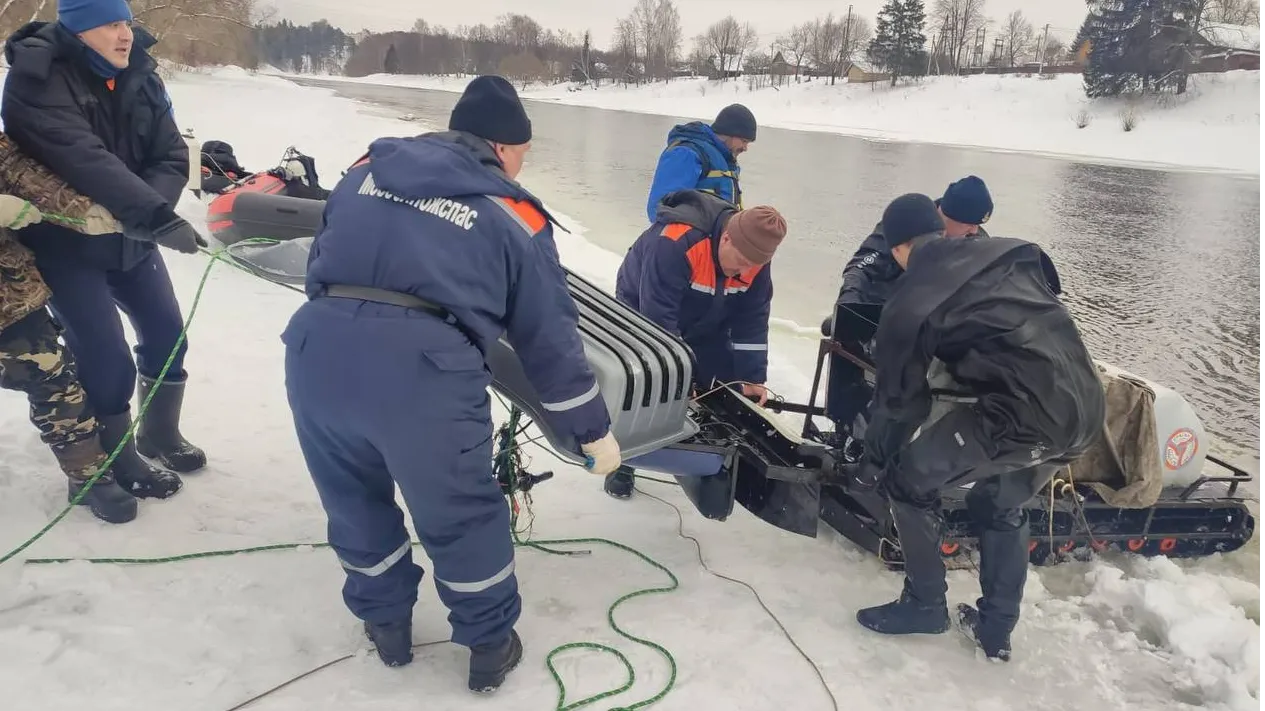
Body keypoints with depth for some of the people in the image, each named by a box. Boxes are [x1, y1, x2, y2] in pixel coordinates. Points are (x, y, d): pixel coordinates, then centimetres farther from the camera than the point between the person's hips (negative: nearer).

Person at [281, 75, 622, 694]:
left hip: (317, 349, 4)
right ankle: (489, 646, 36)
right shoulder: (513, 215, 13)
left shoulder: (369, 169, 22)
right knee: (462, 515, 18)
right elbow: (549, 336, 14)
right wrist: (593, 431, 23)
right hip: (423, 368, -4)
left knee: (355, 499, 27)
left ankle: (386, 623, 46)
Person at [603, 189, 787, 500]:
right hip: (643, 316, -5)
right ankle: (621, 461, 11)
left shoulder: (754, 254, -22)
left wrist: (751, 378, -15)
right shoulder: (675, 241, -43)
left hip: (705, 327, 5)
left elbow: (752, 320, -13)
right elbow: (658, 318, -40)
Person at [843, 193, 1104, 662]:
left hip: (1020, 415, -7)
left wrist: (872, 463, 21)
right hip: (1085, 412, 7)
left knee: (908, 479, 12)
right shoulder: (1011, 258, 17)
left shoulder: (911, 302, 1)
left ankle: (924, 605, 24)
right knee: (1001, 506, 29)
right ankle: (996, 629, 38)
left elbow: (899, 398, 7)